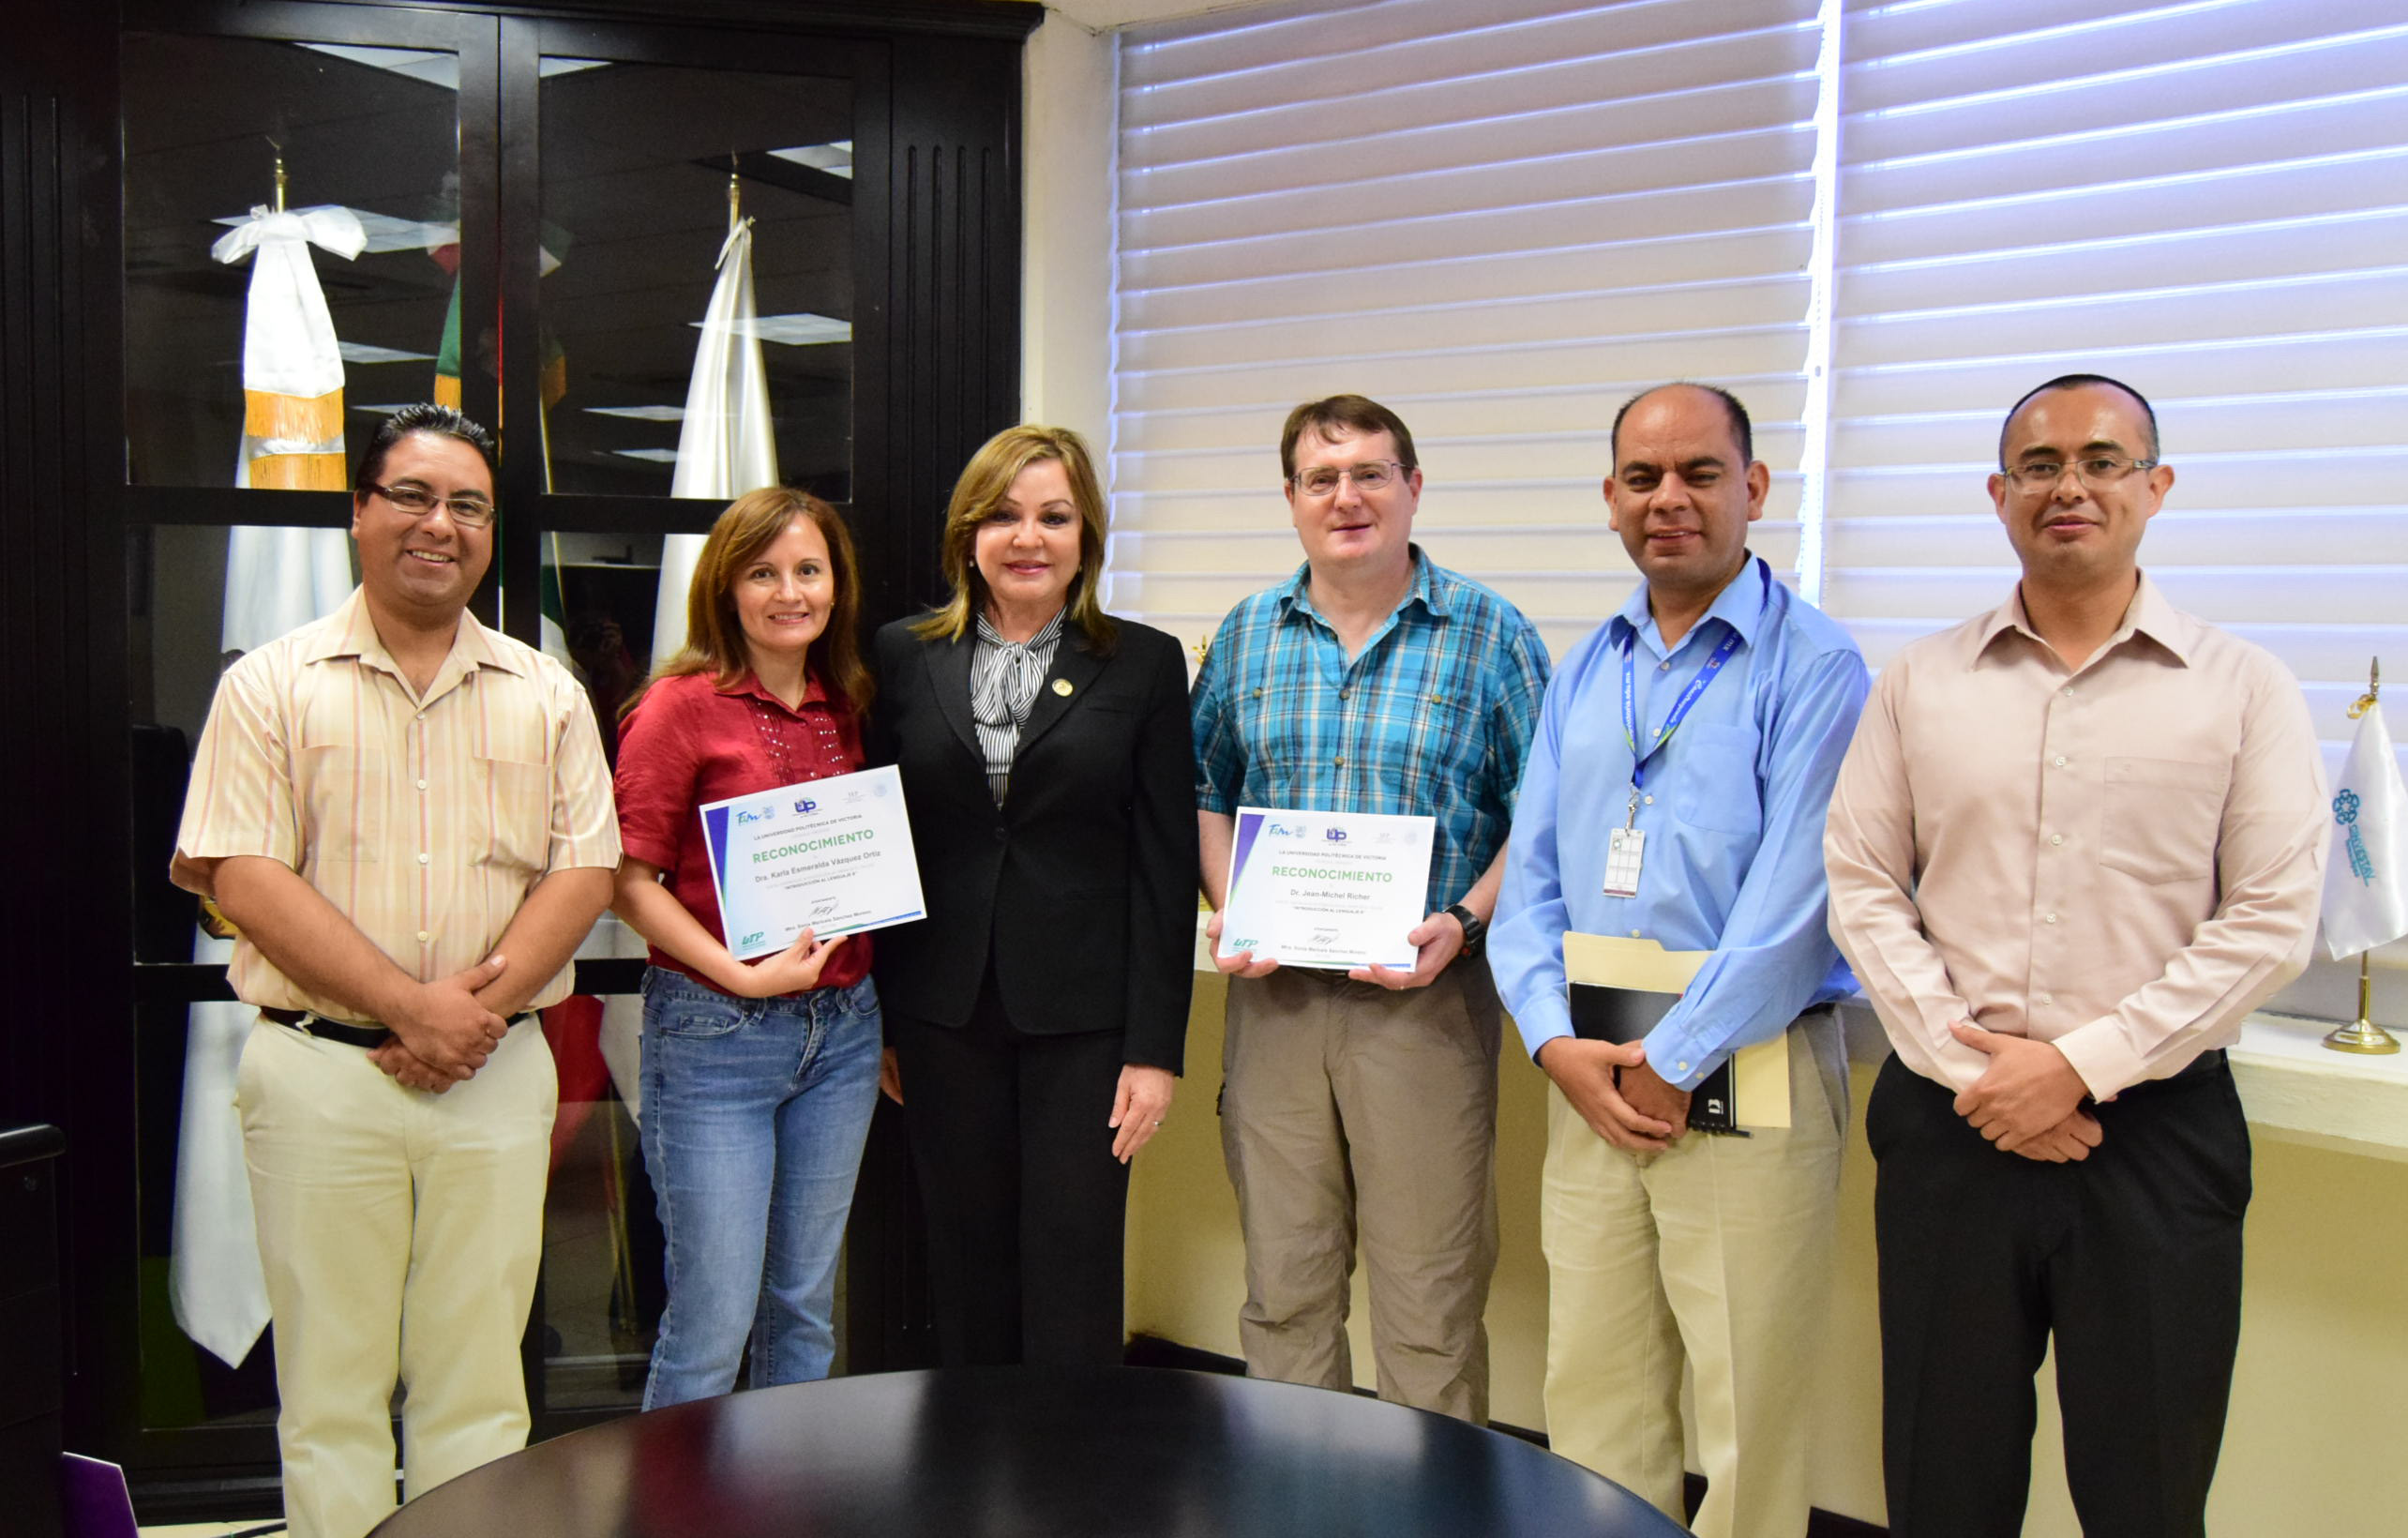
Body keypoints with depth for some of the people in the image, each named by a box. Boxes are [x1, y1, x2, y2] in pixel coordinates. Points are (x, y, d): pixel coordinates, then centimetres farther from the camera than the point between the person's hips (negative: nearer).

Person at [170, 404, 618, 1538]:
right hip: (320, 1072, -1)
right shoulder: (272, 684, 2)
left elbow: (585, 871, 3)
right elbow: (244, 880, -6)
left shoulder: (547, 695, 9)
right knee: (331, 1386, 6)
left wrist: (480, 1004, -12)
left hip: (498, 1076, 2)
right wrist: (410, 1007, -14)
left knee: (478, 1384, 9)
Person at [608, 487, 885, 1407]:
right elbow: (627, 879, -10)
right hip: (712, 1032, -5)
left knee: (805, 1311, 15)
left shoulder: (845, 708, 9)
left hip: (842, 1027, 5)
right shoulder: (682, 704, -7)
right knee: (712, 1323, -1)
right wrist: (742, 976, -17)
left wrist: (868, 1006, 6)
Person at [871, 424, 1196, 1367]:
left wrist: (1155, 1047, -6)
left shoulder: (1144, 664, 1)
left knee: (1074, 1283, 2)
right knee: (968, 1278, 12)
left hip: (1082, 1016, -2)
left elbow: (1166, 865, -2)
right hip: (943, 1015, 2)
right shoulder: (906, 657, 6)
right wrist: (875, 1020, 6)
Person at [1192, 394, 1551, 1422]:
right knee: (1283, 1288, 12)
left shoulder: (1490, 636, 0)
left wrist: (1463, 924, -14)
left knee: (1429, 1298, 1)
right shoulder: (1246, 637, 10)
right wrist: (1227, 913, 0)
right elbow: (1210, 792, 16)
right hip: (1273, 993, 3)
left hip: (1426, 999, -3)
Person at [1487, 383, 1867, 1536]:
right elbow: (1531, 875, 10)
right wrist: (1556, 1042, -4)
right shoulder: (1584, 672, 12)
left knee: (1748, 1419, 4)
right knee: (1590, 1397, 13)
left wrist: (1672, 1063, -14)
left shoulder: (1812, 665, -7)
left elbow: (1793, 898, -15)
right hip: (1588, 1076, 6)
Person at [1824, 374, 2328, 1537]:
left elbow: (2270, 921, -5)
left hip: (2157, 1132, -1)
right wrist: (1970, 1063, -8)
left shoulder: (2243, 688, 2)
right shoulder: (1920, 682, 7)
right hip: (1949, 1123, 2)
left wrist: (2081, 1064, -12)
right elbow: (1862, 886, 3)